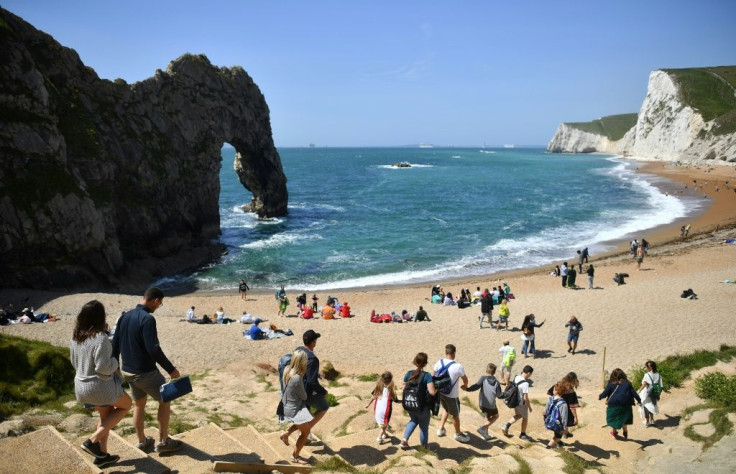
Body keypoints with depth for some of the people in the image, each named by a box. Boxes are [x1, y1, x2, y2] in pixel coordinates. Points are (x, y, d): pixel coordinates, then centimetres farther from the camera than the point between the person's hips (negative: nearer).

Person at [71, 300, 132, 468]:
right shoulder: (100, 339, -25)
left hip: (82, 384, 8)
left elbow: (74, 362, 13)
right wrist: (115, 361, -7)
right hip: (100, 386, -8)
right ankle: (93, 440, 7)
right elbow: (103, 368, -26)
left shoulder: (76, 337, 1)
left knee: (106, 414, 25)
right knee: (126, 405, 16)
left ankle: (101, 455, 31)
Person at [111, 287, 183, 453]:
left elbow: (115, 344, 10)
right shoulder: (147, 319, -22)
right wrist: (171, 369, -19)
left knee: (139, 404, 23)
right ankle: (163, 441, 16)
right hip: (145, 372, -8)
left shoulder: (125, 317, 4)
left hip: (127, 371, 8)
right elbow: (154, 349, -26)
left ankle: (142, 441, 33)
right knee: (165, 400, 10)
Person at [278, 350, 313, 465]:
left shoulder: (287, 371, -9)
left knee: (306, 424, 30)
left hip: (288, 405, 8)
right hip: (295, 409, -8)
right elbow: (304, 396, -17)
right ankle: (295, 457, 25)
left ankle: (286, 433, 31)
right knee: (305, 432, 11)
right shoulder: (297, 378, -33)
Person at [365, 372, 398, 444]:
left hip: (377, 408, 5)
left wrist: (368, 404, 18)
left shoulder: (379, 387, 0)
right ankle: (380, 438, 2)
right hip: (386, 409, -4)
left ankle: (384, 434, 43)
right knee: (384, 424, 13)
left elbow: (373, 397, 5)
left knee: (381, 423, 26)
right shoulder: (390, 389, -11)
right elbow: (396, 400, -3)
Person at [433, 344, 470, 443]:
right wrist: (465, 385, 18)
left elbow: (432, 376, 1)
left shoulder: (439, 363, -8)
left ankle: (441, 429, 37)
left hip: (440, 392, 5)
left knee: (446, 409, 31)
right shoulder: (458, 367, -23)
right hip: (452, 395, -5)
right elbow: (465, 379, -5)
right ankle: (458, 434, 36)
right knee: (455, 415, 17)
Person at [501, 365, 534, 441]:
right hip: (522, 403, -6)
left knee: (517, 415, 29)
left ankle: (507, 425, 12)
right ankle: (523, 434, 35)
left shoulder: (516, 377, -9)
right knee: (525, 418, 18)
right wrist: (529, 407, -11)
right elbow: (525, 398, -25)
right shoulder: (525, 384, -30)